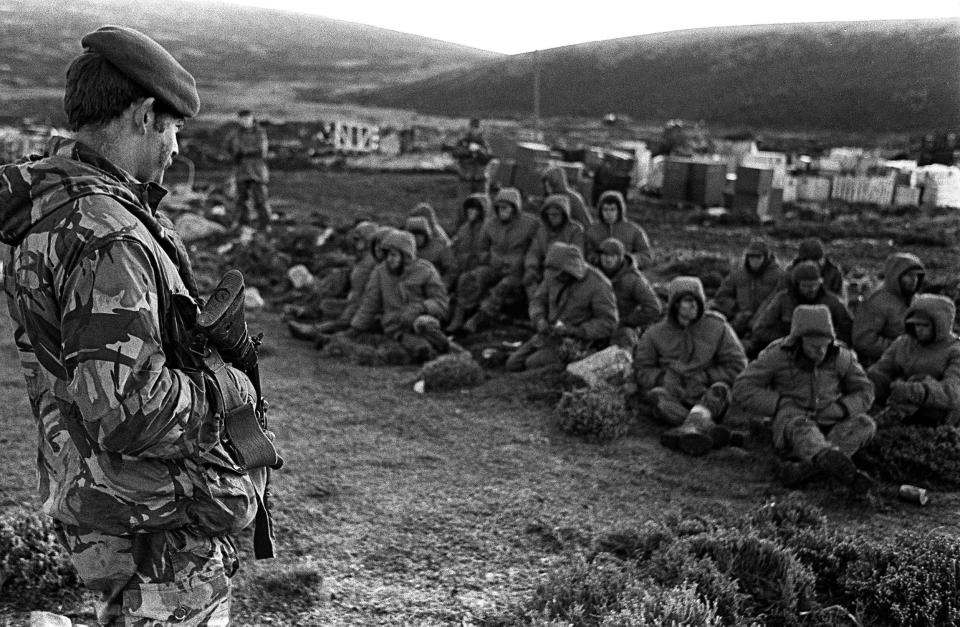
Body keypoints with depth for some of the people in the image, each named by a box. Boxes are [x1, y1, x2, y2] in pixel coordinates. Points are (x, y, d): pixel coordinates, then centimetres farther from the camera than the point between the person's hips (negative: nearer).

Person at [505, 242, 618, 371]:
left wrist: (572, 331, -25)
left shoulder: (598, 285, -20)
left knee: (533, 365, -23)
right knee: (513, 365, -8)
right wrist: (540, 321, -16)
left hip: (575, 342, -6)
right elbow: (538, 302, 7)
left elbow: (608, 324, -18)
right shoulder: (555, 275, -2)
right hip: (550, 334, 6)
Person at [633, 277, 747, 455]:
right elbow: (641, 369, 5)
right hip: (672, 395, 0)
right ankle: (707, 428, -53)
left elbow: (737, 366, 3)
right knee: (657, 394, -31)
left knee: (720, 389, -32)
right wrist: (663, 377, -14)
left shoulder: (718, 328, 8)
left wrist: (704, 377, -10)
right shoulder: (655, 333, 9)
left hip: (708, 399, 0)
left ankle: (691, 428, -61)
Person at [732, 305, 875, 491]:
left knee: (864, 424, -25)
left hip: (830, 430, 3)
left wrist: (839, 409, -11)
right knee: (801, 428, -37)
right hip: (790, 432, -3)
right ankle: (840, 467, -69)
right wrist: (782, 405, -15)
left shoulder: (840, 356, 0)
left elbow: (864, 393, 9)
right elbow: (742, 391, -7)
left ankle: (802, 468, -42)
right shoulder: (778, 355, -6)